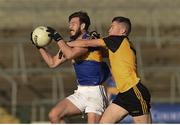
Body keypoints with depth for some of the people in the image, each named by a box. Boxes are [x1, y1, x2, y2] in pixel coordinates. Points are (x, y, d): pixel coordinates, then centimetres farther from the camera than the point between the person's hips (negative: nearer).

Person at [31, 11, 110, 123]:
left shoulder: (90, 38, -11)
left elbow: (71, 54, -26)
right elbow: (53, 63, 20)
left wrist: (57, 38, -16)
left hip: (95, 92, -8)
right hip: (81, 92, 8)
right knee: (54, 115, -3)